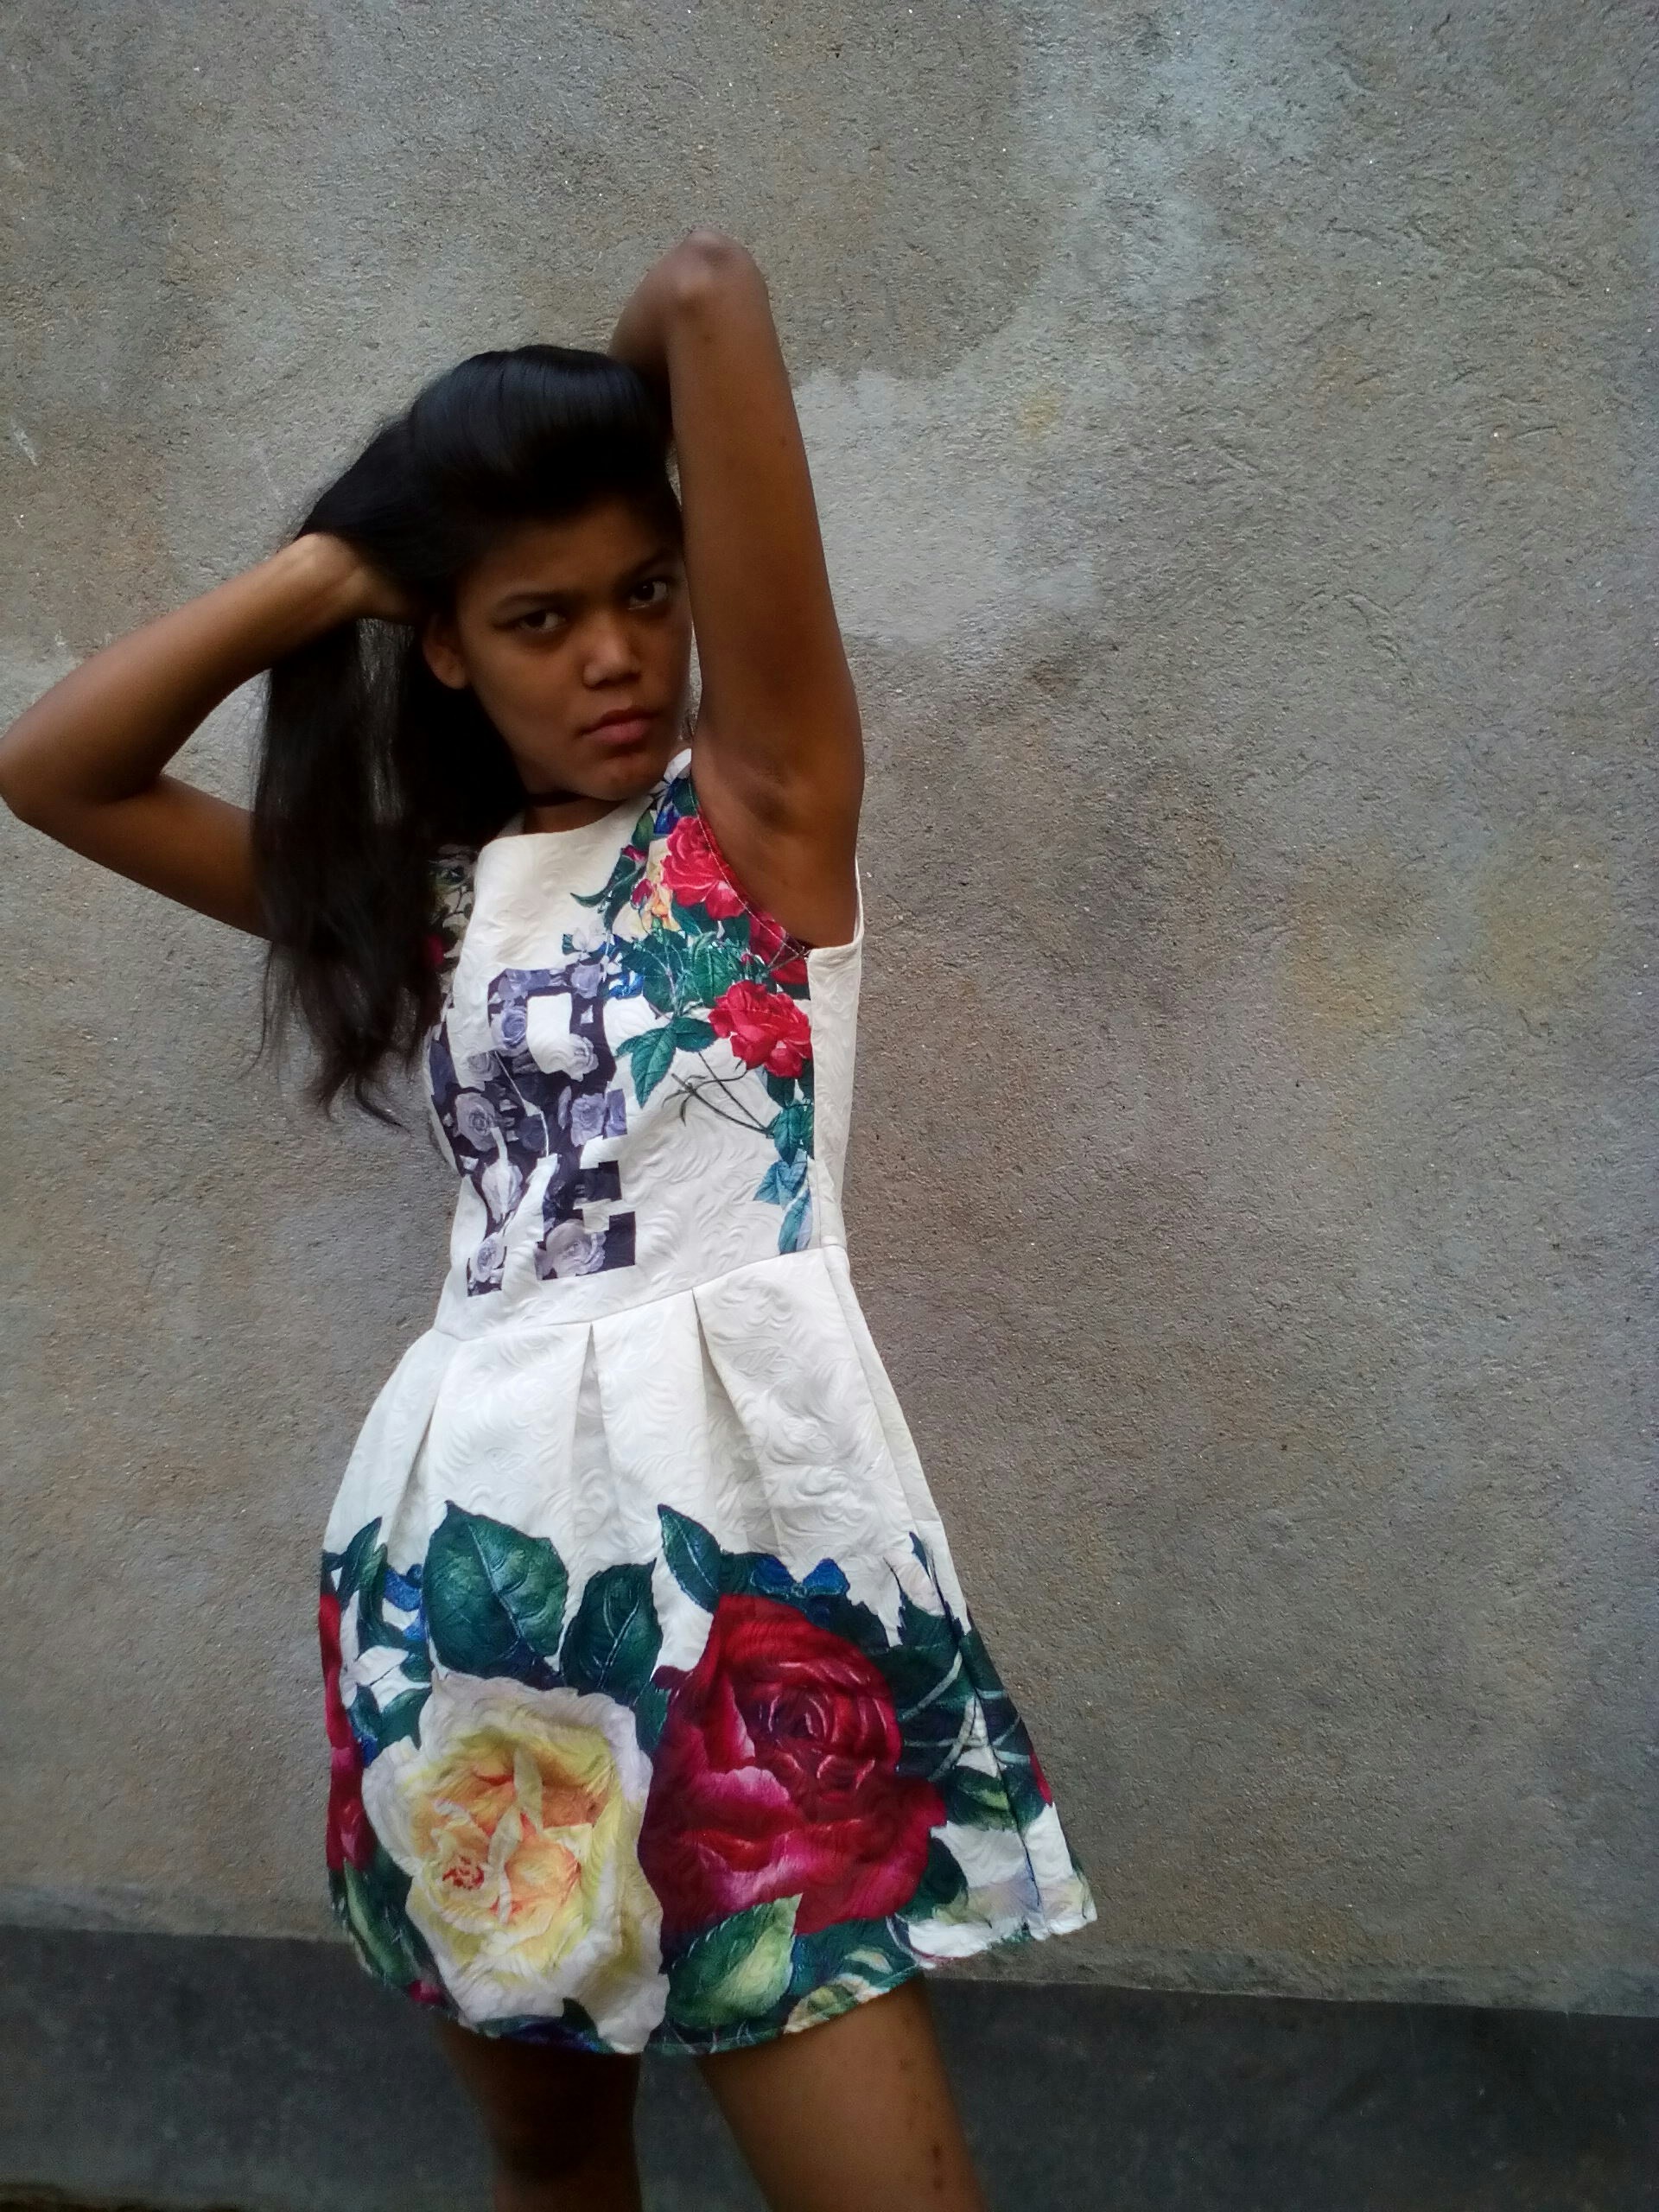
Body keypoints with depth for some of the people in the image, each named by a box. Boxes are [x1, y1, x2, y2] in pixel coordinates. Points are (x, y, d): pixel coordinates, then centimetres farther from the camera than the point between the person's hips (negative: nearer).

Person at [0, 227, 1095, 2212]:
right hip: (464, 1537, 5)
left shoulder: (763, 796, 2)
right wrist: (334, 562, 11)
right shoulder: (426, 894, 14)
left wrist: (625, 391, 16)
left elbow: (708, 299, -6)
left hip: (733, 1526, -5)